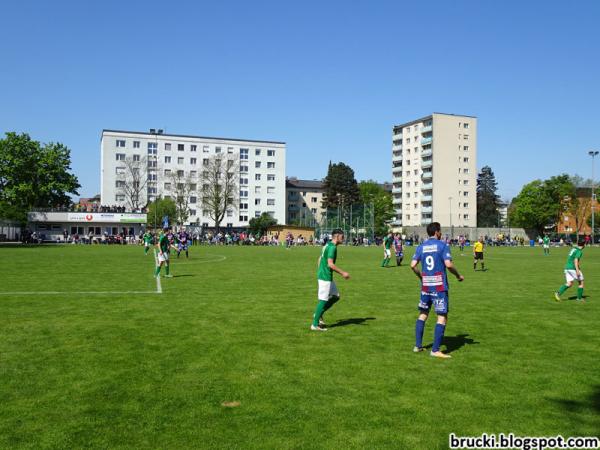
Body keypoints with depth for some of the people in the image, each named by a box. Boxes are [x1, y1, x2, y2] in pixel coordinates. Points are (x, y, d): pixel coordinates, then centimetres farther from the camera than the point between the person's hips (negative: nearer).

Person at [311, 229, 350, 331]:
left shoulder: (327, 245, 13)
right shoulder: (332, 247, -17)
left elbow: (319, 261, 19)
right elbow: (330, 264, -24)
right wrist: (342, 273, -18)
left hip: (323, 275, 10)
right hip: (326, 277, -10)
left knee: (336, 296, 14)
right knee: (323, 300, -3)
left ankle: (318, 314, 18)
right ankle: (315, 325, 4)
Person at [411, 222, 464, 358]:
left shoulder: (421, 247, 7)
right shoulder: (443, 246, -6)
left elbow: (413, 265, 2)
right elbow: (448, 264, -15)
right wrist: (458, 275, 1)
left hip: (425, 286, 6)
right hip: (439, 286, -5)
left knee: (423, 314, 17)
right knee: (442, 317, 0)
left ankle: (417, 346, 20)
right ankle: (435, 350, -2)